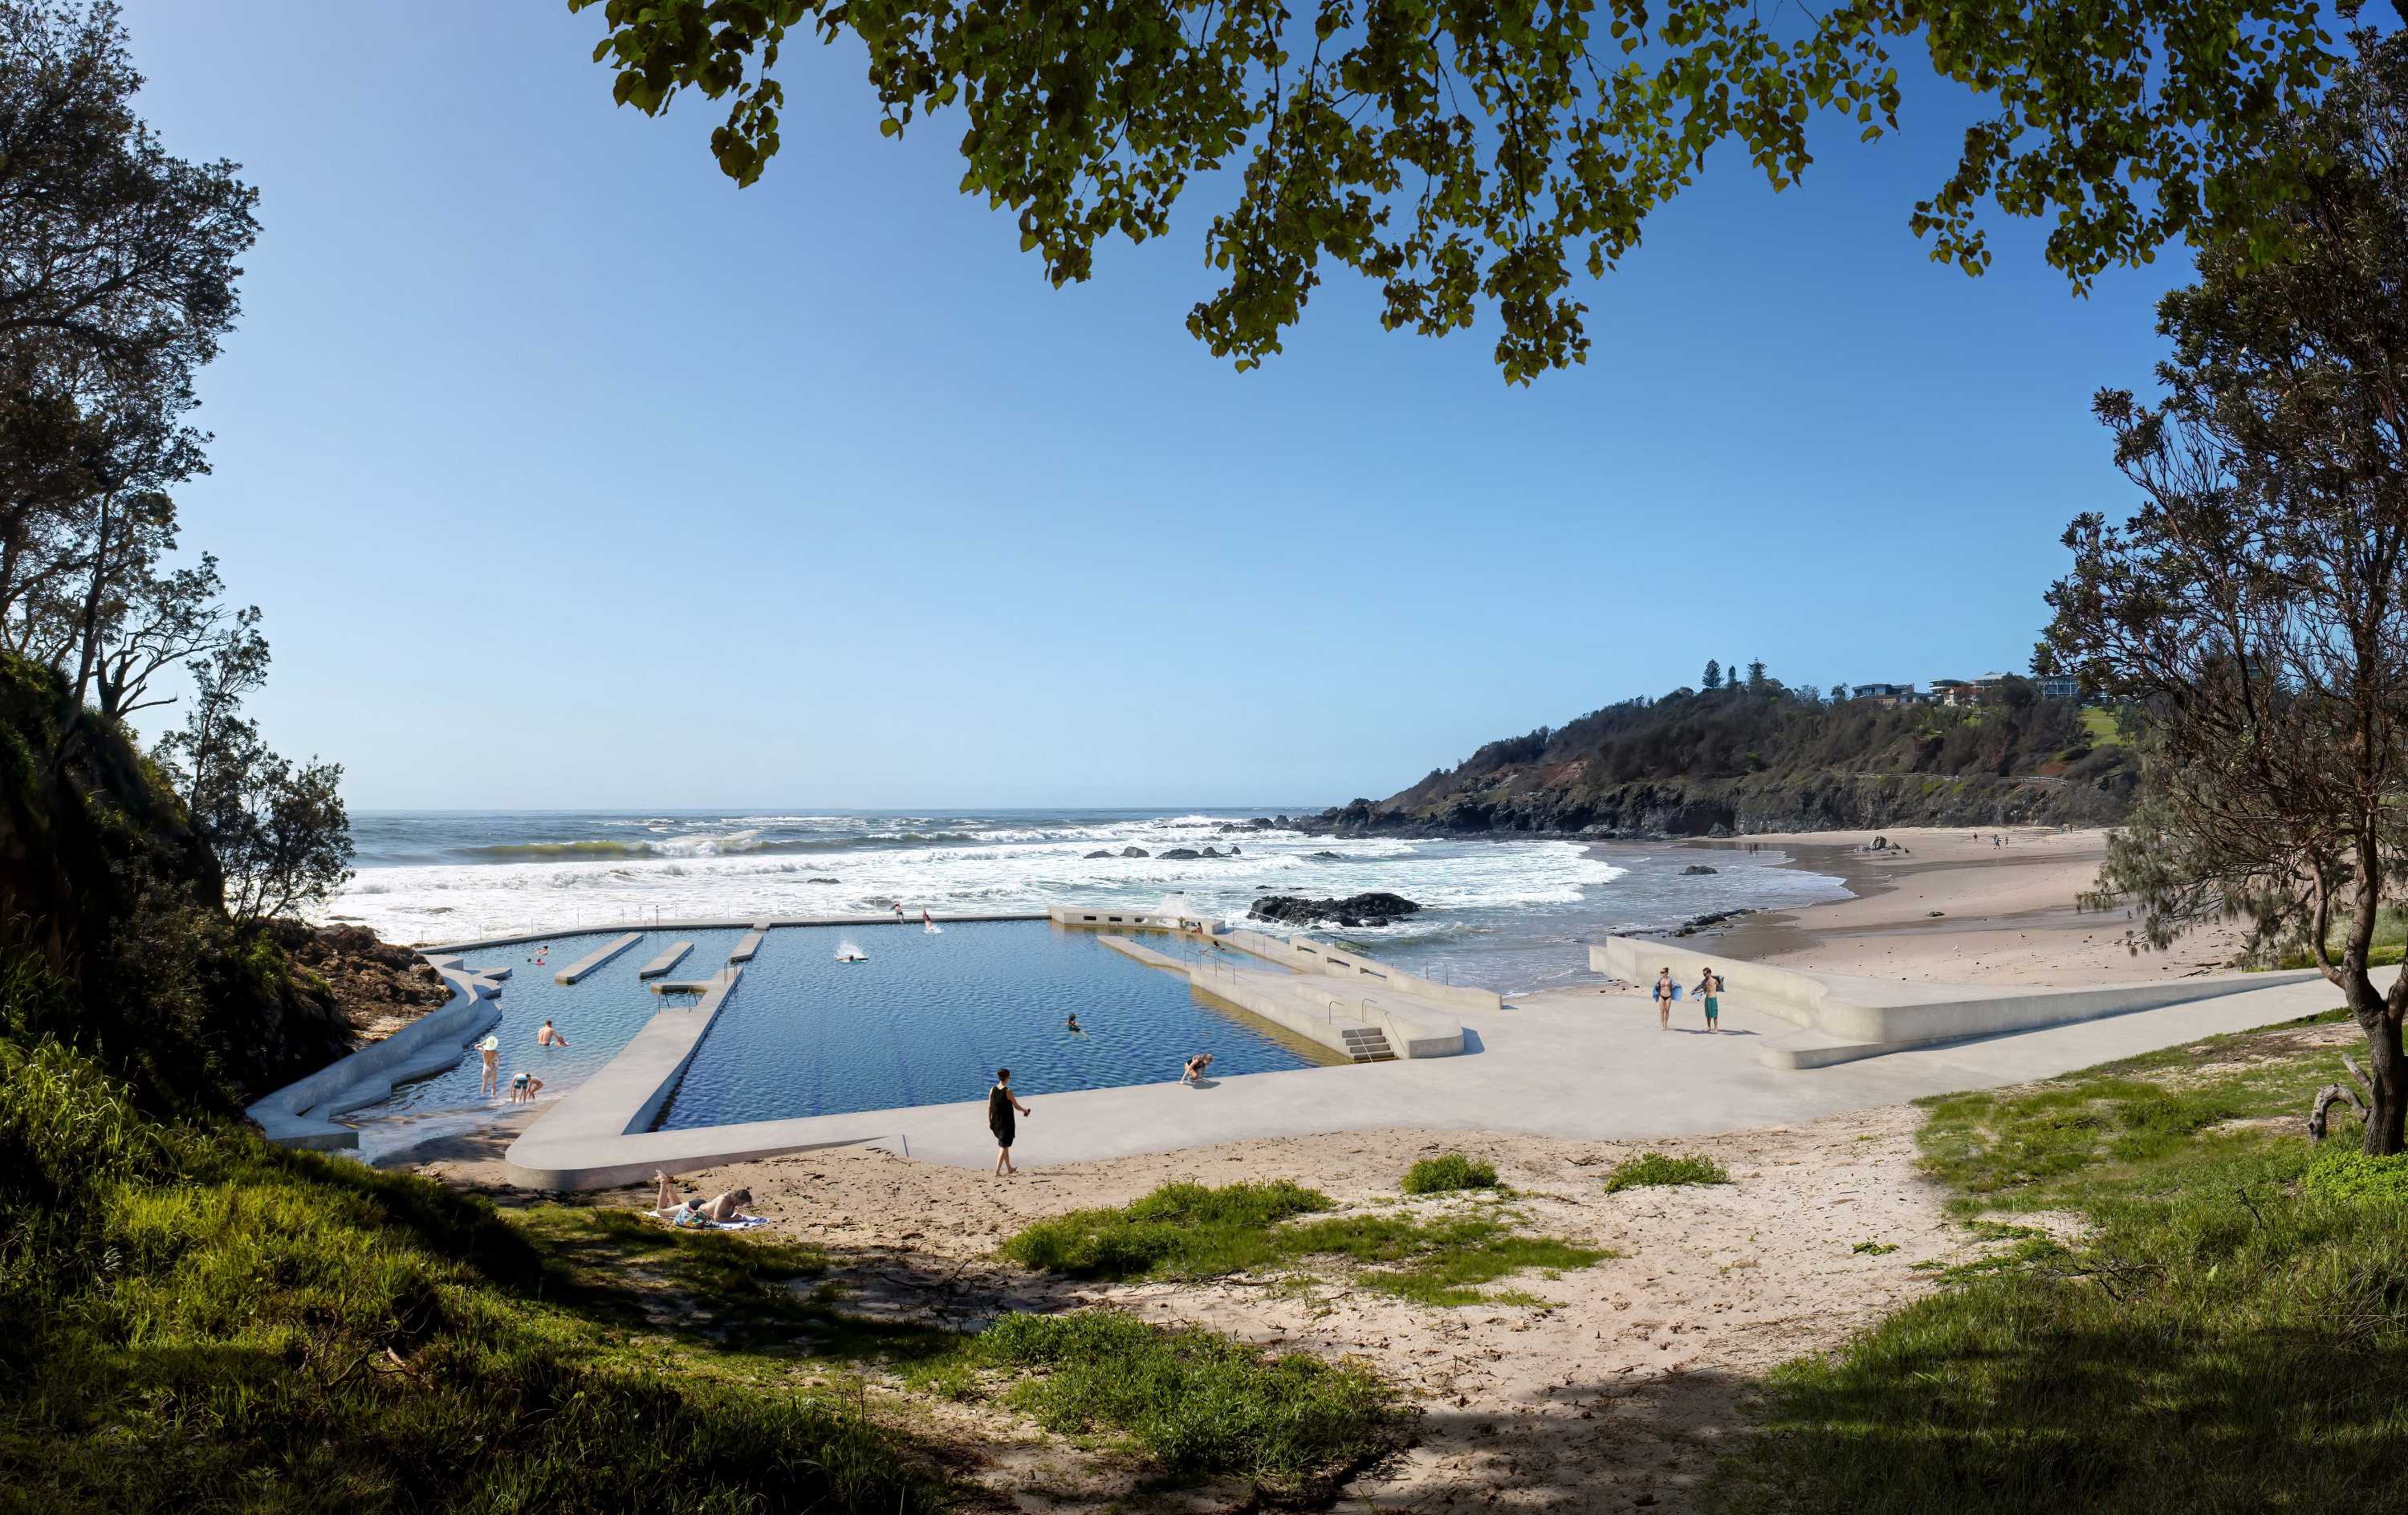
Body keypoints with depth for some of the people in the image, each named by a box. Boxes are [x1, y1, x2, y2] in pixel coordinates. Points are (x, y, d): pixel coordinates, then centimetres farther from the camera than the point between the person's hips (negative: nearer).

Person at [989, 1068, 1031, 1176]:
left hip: (996, 1122, 6)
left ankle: (1009, 1168, 33)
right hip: (1007, 1122, -6)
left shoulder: (992, 1090, -1)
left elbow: (989, 1107, 3)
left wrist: (990, 1122, 12)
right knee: (1004, 1147, 1)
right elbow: (1017, 1106, -7)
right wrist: (1025, 1110, 12)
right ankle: (997, 1171, -7)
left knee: (1004, 1145, 21)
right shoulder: (1008, 1091, -16)